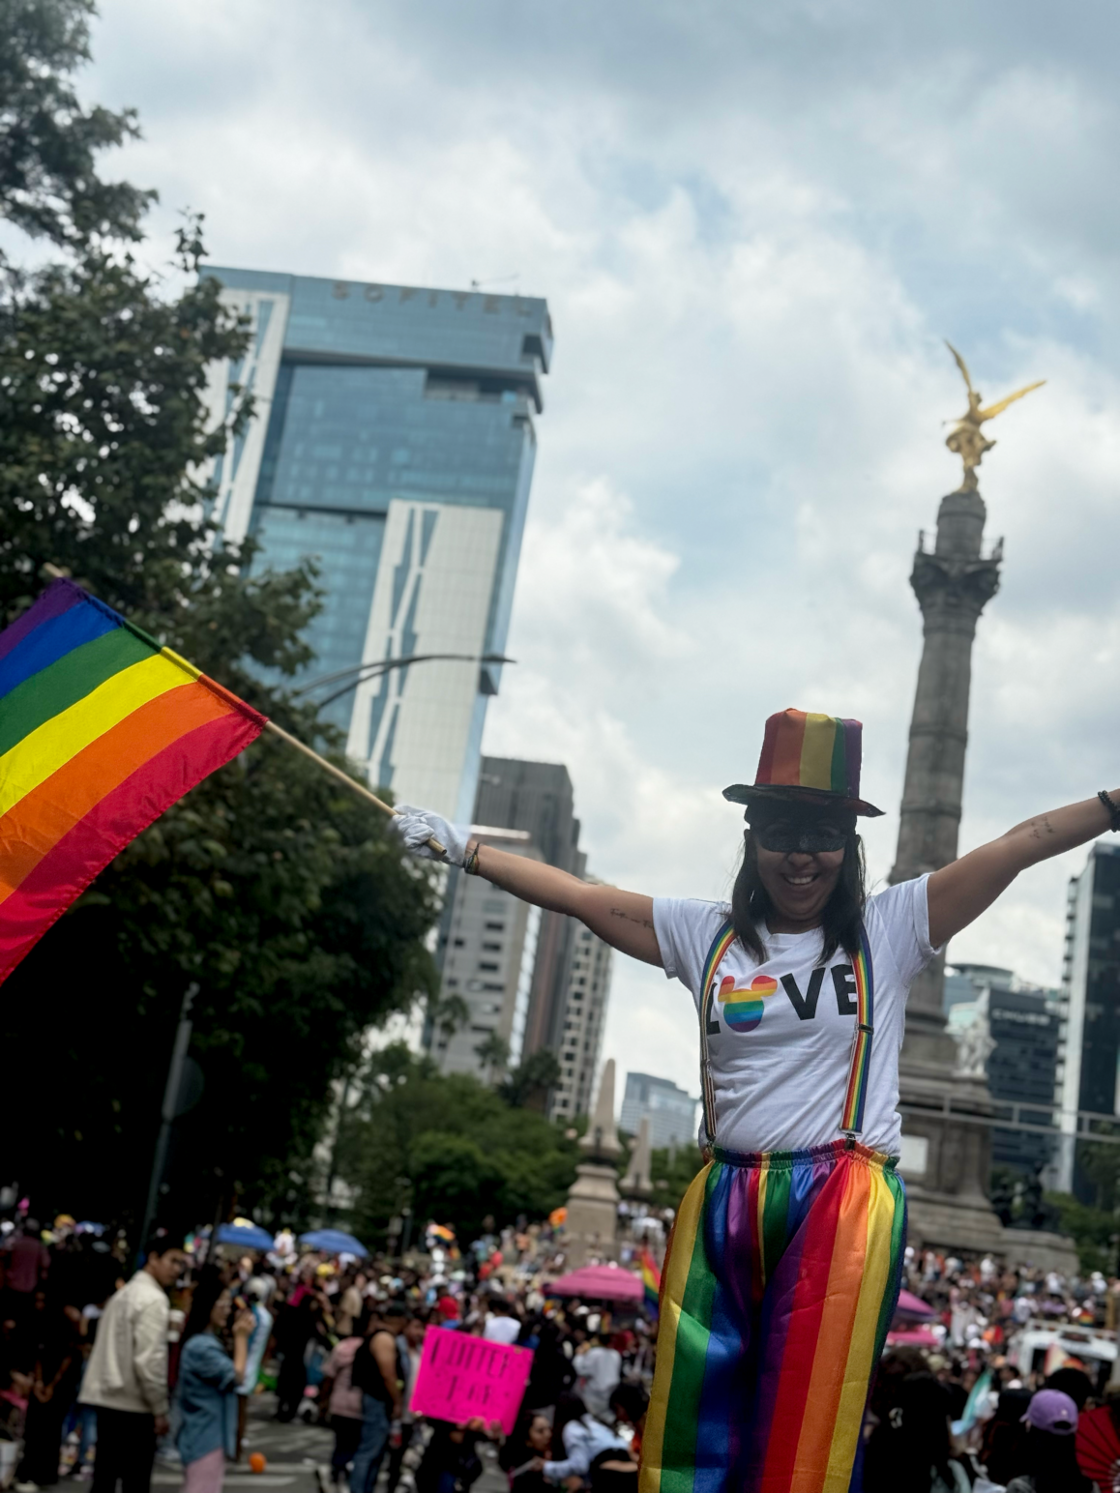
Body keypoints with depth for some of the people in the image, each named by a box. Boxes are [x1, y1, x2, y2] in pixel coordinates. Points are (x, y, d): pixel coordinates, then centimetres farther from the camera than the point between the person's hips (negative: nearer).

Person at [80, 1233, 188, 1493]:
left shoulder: (124, 1293, 15)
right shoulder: (154, 1299, -14)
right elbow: (149, 1360, -20)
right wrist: (160, 1409, -13)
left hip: (106, 1397, 9)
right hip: (133, 1404, -9)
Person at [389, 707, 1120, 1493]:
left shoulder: (889, 929, 4)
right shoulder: (708, 934, 11)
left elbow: (1018, 846, -2)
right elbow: (579, 895, 12)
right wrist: (464, 849, 12)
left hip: (843, 1209, -3)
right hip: (722, 1209, 3)